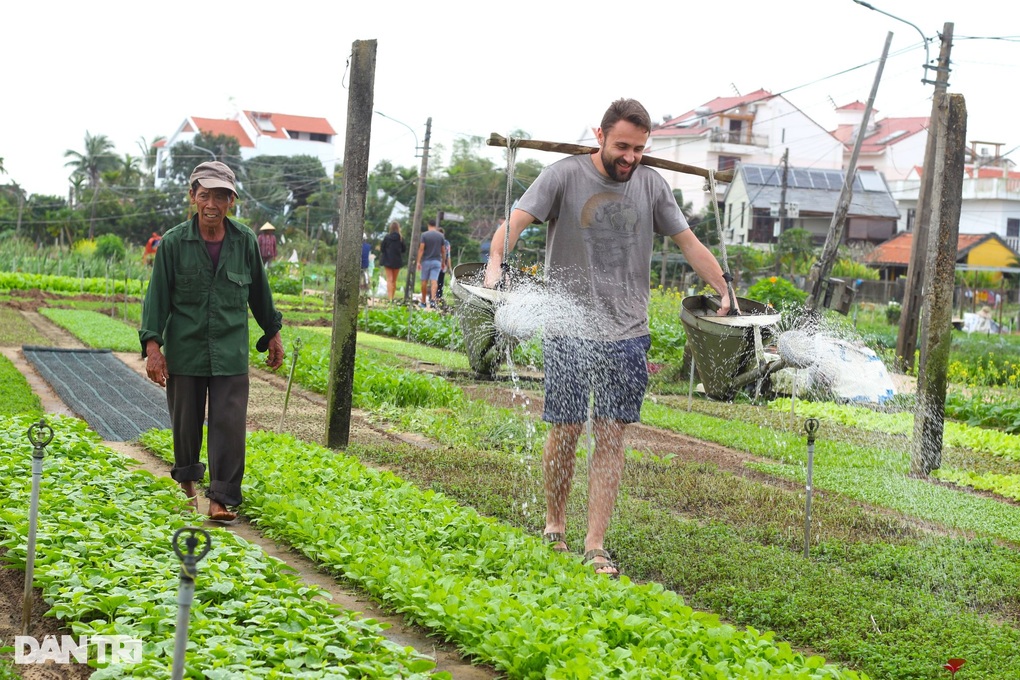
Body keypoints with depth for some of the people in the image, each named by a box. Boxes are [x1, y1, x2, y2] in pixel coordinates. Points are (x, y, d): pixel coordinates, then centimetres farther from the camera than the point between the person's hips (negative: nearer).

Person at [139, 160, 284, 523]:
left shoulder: (245, 241, 1)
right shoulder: (174, 242, -4)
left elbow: (259, 291, 13)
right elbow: (157, 295, -2)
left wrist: (272, 334, 20)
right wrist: (152, 344, -9)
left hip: (230, 352, 0)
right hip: (185, 350, 0)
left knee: (229, 423, -8)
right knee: (186, 421, 11)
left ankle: (222, 498, -4)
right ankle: (187, 478, 37)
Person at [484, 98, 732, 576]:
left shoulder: (651, 185, 8)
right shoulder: (565, 176, -3)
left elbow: (688, 241, 13)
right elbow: (517, 220, -12)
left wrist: (725, 293, 6)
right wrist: (495, 263, -31)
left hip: (627, 334, 3)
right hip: (569, 329, -3)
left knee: (611, 437, -2)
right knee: (565, 432, 1)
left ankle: (595, 546, 1)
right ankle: (554, 527, 22)